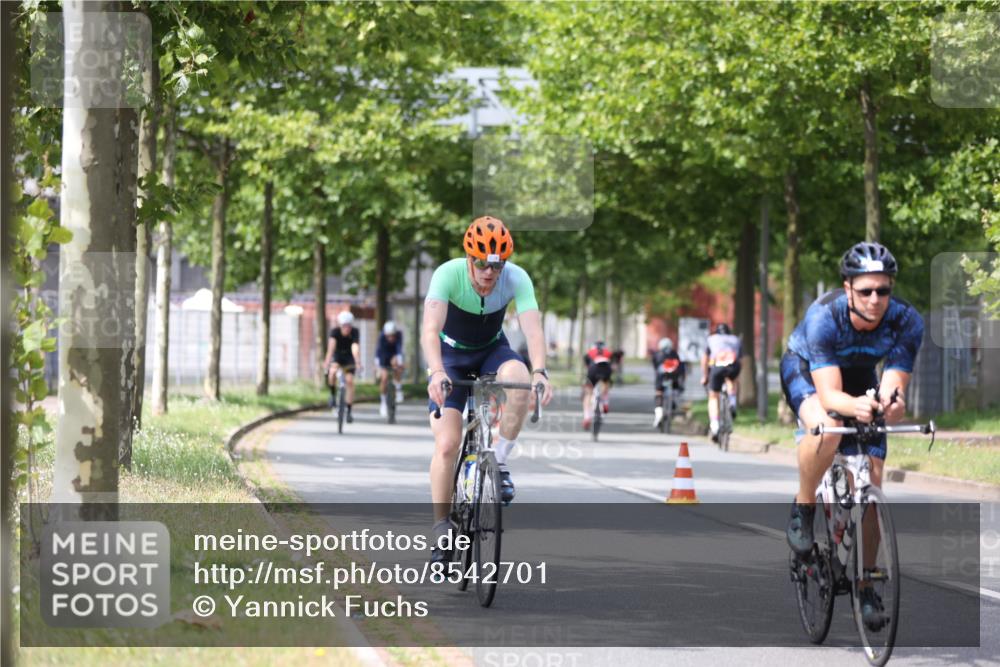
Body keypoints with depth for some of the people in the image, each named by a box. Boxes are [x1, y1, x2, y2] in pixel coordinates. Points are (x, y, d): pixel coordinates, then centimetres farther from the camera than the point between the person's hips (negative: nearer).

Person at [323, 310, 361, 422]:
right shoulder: (335, 331, -25)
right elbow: (331, 346, -40)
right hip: (337, 356, 0)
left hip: (349, 358, 0)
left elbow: (355, 348, -40)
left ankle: (349, 412, -3)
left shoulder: (354, 332, -25)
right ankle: (333, 394, -6)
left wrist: (357, 363, -54)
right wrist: (327, 361, -55)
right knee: (332, 372, -32)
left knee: (350, 381, -13)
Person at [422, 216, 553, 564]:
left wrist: (539, 372, -54)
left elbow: (532, 328, -35)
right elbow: (430, 329, -41)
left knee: (519, 378, -34)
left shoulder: (516, 278, -24)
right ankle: (441, 529, -2)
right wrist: (436, 373, -58)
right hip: (451, 355, -1)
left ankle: (499, 460, -16)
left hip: (492, 351, 2)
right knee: (447, 444, -15)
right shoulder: (448, 274, -29)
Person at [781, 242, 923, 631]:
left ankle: (866, 584, 8)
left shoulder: (907, 322, -29)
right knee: (827, 428, -38)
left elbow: (894, 385, -33)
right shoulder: (824, 317, -37)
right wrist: (855, 406, -63)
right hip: (805, 369, -3)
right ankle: (802, 509, -13)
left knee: (871, 481, -7)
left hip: (859, 377, 3)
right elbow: (829, 394, -42)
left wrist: (892, 404, -57)